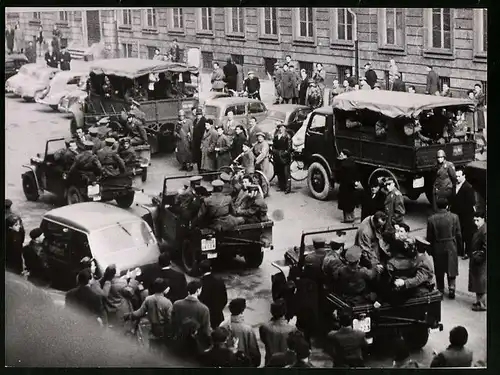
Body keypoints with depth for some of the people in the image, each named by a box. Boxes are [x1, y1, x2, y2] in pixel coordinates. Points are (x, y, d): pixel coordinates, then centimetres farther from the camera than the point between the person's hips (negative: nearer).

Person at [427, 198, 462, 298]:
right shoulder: (454, 217, -10)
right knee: (451, 268, 13)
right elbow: (458, 234, -3)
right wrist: (459, 247, 10)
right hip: (451, 247, 0)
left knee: (439, 271, 13)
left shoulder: (431, 219, -11)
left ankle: (440, 290, 21)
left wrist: (430, 250, 8)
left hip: (437, 248, 0)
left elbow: (429, 237, -4)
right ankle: (451, 287, 0)